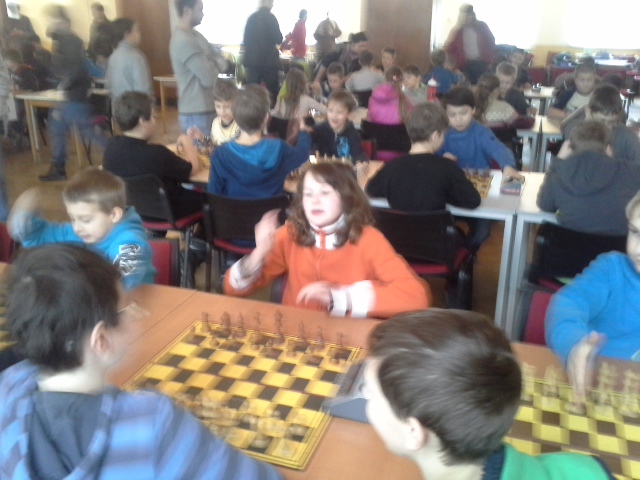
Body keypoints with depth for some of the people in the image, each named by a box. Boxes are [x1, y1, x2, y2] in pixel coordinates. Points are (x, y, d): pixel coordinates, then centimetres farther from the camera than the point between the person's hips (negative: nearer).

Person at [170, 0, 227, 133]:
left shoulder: (194, 35, 12)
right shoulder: (184, 41, -20)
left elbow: (221, 61, 11)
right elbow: (209, 78, -23)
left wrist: (214, 65, -11)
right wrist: (216, 65, -3)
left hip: (204, 109, 10)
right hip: (197, 114, -10)